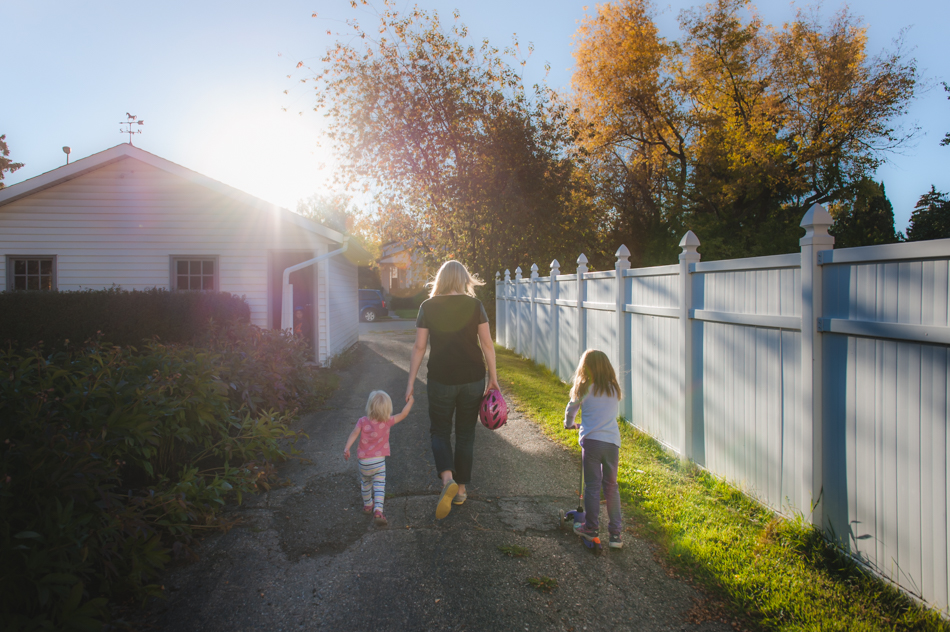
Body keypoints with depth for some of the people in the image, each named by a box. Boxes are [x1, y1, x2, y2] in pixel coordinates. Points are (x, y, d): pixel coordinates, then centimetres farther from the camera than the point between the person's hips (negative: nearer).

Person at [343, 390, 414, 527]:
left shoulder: (362, 421, -5)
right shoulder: (387, 421, -6)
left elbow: (354, 433, -20)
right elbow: (403, 414, 3)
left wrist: (346, 448, -29)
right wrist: (410, 402, 17)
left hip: (364, 462, 2)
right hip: (379, 461, -2)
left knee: (365, 483, 25)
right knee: (379, 486, 0)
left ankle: (367, 504, 44)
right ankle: (378, 511, -17)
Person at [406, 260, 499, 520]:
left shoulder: (428, 306, -4)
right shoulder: (475, 305, -4)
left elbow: (419, 347, -4)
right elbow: (487, 345, -4)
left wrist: (411, 382, 3)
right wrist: (493, 378, 5)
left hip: (441, 379, -1)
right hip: (472, 379, 1)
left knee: (440, 430, 14)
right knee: (466, 434, 15)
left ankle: (447, 478, -10)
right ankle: (461, 489, 23)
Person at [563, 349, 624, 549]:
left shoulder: (583, 389, 0)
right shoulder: (614, 390, 8)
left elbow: (570, 410, 13)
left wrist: (569, 424, 34)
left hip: (591, 441, -3)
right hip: (612, 442, 3)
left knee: (592, 486, 8)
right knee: (611, 486, 12)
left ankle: (591, 528, 18)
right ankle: (615, 532, 13)